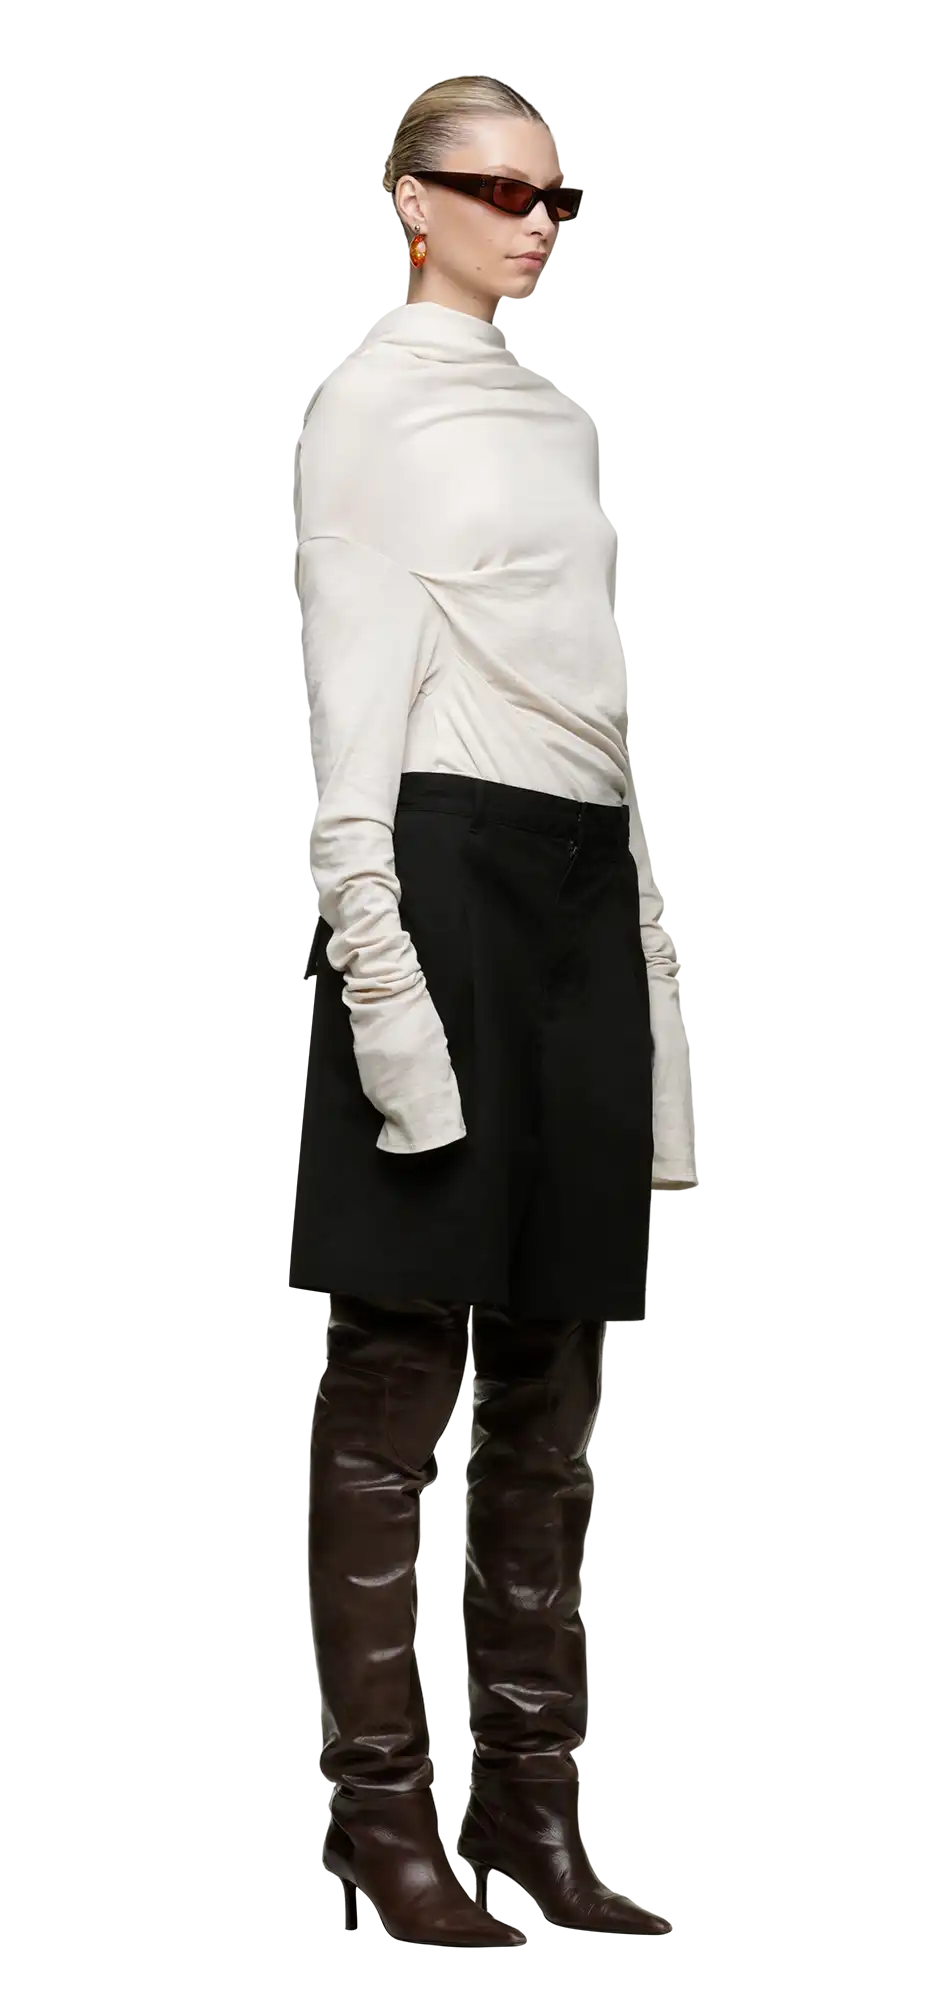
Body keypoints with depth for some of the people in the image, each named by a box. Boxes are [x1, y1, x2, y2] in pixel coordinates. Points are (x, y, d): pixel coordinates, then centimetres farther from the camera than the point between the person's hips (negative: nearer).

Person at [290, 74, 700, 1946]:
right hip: (450, 867, -7)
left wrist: (643, 927, 15)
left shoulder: (561, 415, 19)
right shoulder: (373, 402, -2)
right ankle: (381, 1798, 3)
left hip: (584, 878, 7)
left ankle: (530, 1788, 15)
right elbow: (348, 694, -10)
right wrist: (370, 947, -18)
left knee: (551, 1366, 8)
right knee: (406, 1360, -3)